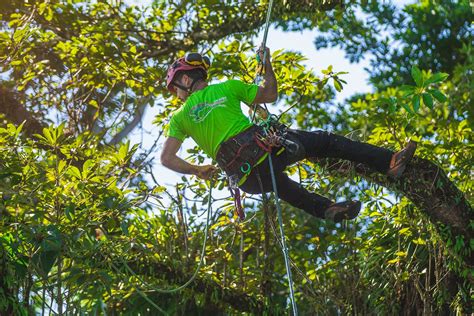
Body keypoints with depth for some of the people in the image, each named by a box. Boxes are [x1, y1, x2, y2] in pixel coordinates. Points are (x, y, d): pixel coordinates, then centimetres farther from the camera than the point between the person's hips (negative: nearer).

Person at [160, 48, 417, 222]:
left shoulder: (180, 118, 10)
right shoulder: (227, 87, 8)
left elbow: (166, 159, 4)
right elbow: (270, 94, 16)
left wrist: (196, 170, 19)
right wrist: (267, 64, 28)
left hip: (243, 175, 2)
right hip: (264, 145, -2)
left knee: (281, 186, 35)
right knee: (324, 141, 11)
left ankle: (327, 208, 25)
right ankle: (389, 162, 5)